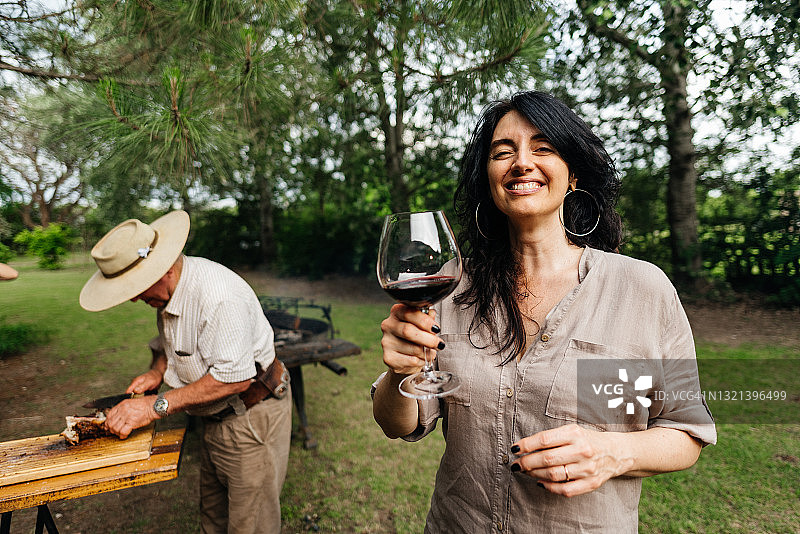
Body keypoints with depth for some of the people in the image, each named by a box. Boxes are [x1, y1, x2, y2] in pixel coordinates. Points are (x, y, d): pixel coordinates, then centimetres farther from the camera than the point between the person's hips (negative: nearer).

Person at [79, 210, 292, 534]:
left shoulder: (218, 295, -30)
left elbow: (233, 379, -31)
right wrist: (157, 371, 0)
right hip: (217, 417, 9)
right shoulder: (168, 290, 1)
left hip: (252, 415, -9)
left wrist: (157, 406, -26)